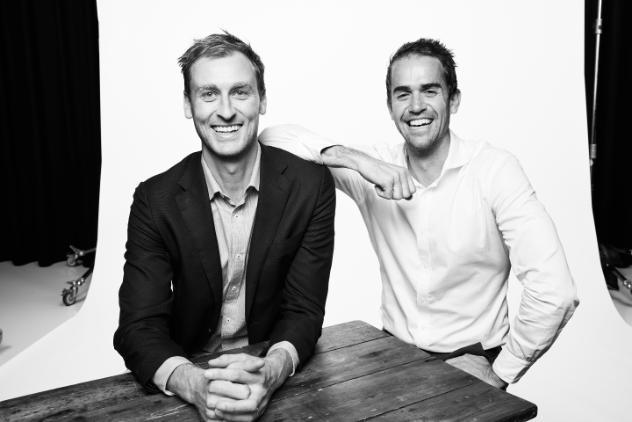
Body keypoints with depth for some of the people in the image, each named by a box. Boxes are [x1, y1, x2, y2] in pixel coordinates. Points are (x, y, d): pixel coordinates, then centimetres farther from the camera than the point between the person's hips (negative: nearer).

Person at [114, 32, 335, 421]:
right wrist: (194, 384, -30)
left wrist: (271, 372, -27)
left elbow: (304, 312, -7)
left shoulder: (310, 185, -8)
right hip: (194, 372, 0)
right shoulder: (156, 199, -7)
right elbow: (138, 327, -10)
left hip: (282, 378, 0)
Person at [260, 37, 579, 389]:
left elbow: (555, 293, -17)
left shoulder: (495, 170, -12)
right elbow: (274, 137, -8)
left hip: (471, 362, -1)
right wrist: (353, 158, -21)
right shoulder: (376, 166, -2)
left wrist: (501, 373, -12)